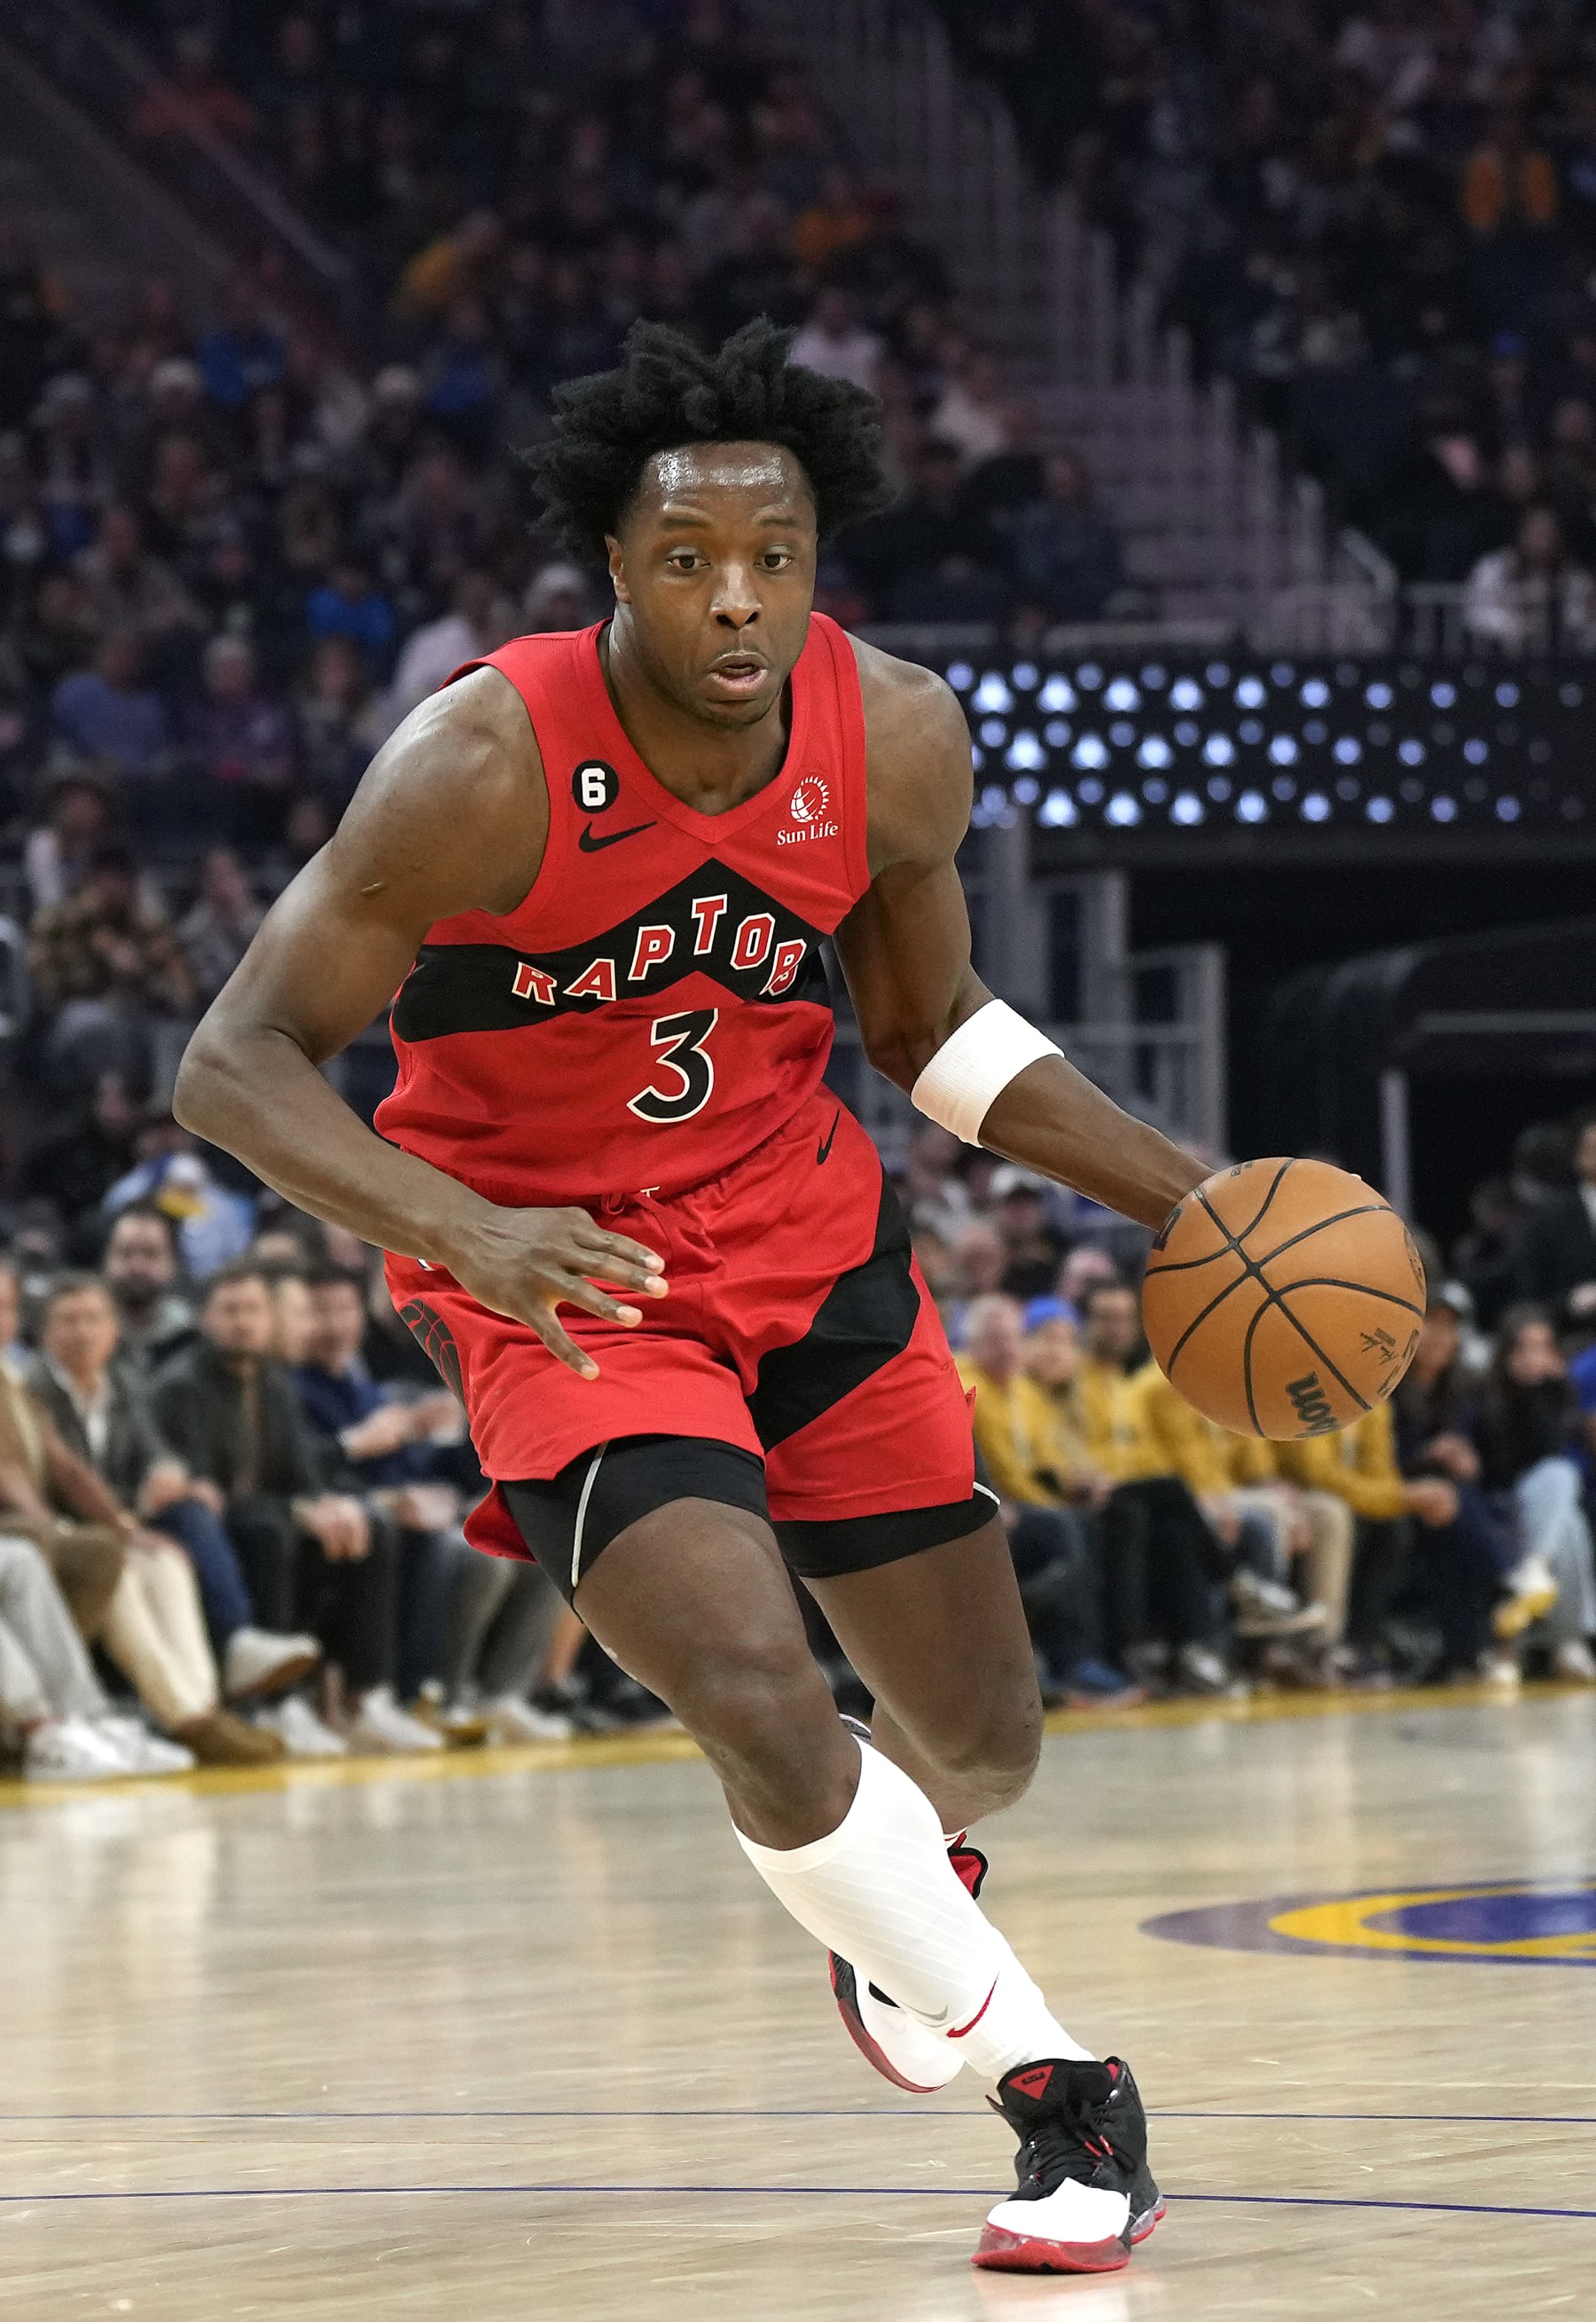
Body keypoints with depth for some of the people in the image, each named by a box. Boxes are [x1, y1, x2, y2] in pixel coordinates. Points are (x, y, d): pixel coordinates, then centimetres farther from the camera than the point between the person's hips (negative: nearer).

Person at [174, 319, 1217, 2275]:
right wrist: (461, 1228, -40)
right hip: (560, 1283, -5)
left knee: (983, 1745, 12)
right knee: (763, 1711, -24)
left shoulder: (899, 740, -12)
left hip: (811, 1244, 5)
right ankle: (1050, 2083, -1)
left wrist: (1187, 1196, -4)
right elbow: (234, 1065, -24)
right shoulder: (485, 765, -26)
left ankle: (895, 1883, 52)